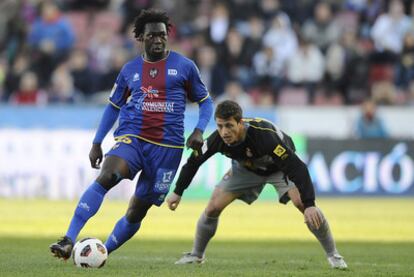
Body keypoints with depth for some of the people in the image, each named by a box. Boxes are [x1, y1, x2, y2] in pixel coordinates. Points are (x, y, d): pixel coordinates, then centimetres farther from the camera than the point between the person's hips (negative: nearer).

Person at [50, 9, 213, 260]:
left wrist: (199, 131, -6)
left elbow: (205, 101, 12)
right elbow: (114, 106, 20)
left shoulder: (184, 66, 5)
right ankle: (69, 241, -36)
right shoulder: (130, 70, 11)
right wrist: (97, 143, 14)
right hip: (131, 138, 0)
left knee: (138, 210, 1)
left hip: (168, 147, 0)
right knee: (106, 177, -28)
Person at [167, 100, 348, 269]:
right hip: (246, 168, 4)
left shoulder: (264, 136, -44)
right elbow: (194, 161, -9)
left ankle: (333, 255, -9)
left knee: (304, 204, -25)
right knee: (213, 207, -6)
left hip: (280, 166, -4)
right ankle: (196, 255, 17)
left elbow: (297, 167, -44)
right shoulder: (218, 139, -30)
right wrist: (178, 192, -4)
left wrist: (309, 205, -50)